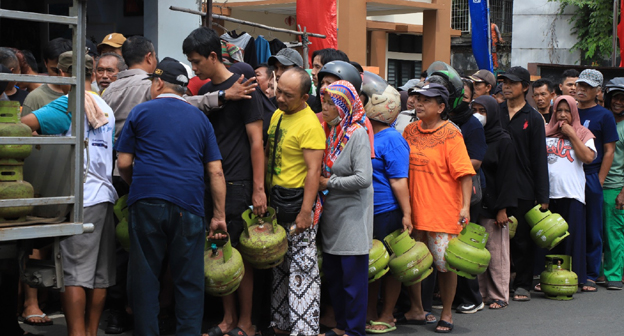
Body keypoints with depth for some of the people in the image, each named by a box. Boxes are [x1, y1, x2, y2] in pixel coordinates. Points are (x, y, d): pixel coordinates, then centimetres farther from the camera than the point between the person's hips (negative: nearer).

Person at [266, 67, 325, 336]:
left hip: (298, 202, -9)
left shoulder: (310, 125, -16)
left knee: (302, 267, -5)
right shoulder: (277, 115, 11)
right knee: (280, 266, 14)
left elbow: (314, 170, -20)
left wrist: (306, 211, -24)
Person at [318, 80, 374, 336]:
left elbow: (363, 178, -22)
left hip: (352, 215, -8)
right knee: (332, 274, 14)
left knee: (353, 276, 0)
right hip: (331, 214, 8)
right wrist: (318, 182, 1)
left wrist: (329, 183, -14)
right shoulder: (329, 131, 8)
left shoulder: (357, 134, -14)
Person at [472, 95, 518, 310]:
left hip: (493, 206, -5)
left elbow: (507, 177, -7)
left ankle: (499, 296, 6)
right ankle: (481, 293, 12)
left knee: (496, 252, -1)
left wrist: (503, 208, -13)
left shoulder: (504, 141, -2)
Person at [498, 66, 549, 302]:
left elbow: (539, 158, -1)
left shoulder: (533, 118, 1)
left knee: (522, 238, 4)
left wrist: (542, 196, -4)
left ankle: (522, 284, 14)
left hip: (523, 189, -2)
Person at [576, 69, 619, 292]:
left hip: (591, 177, -3)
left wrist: (599, 181, -9)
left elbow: (609, 151, -2)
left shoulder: (604, 115, 1)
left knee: (592, 229, 2)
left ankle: (591, 275, 8)